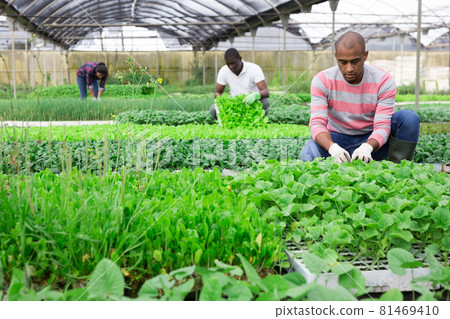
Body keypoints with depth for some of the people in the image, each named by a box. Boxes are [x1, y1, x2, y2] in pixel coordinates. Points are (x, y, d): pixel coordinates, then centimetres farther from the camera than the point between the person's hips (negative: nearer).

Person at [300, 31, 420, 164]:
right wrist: (332, 147, -43)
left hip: (371, 140, 1)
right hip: (337, 139, -1)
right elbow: (317, 123, -21)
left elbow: (382, 126, -19)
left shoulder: (384, 81, -14)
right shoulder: (322, 80, -14)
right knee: (307, 156, -34)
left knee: (410, 117, -24)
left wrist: (367, 147, -42)